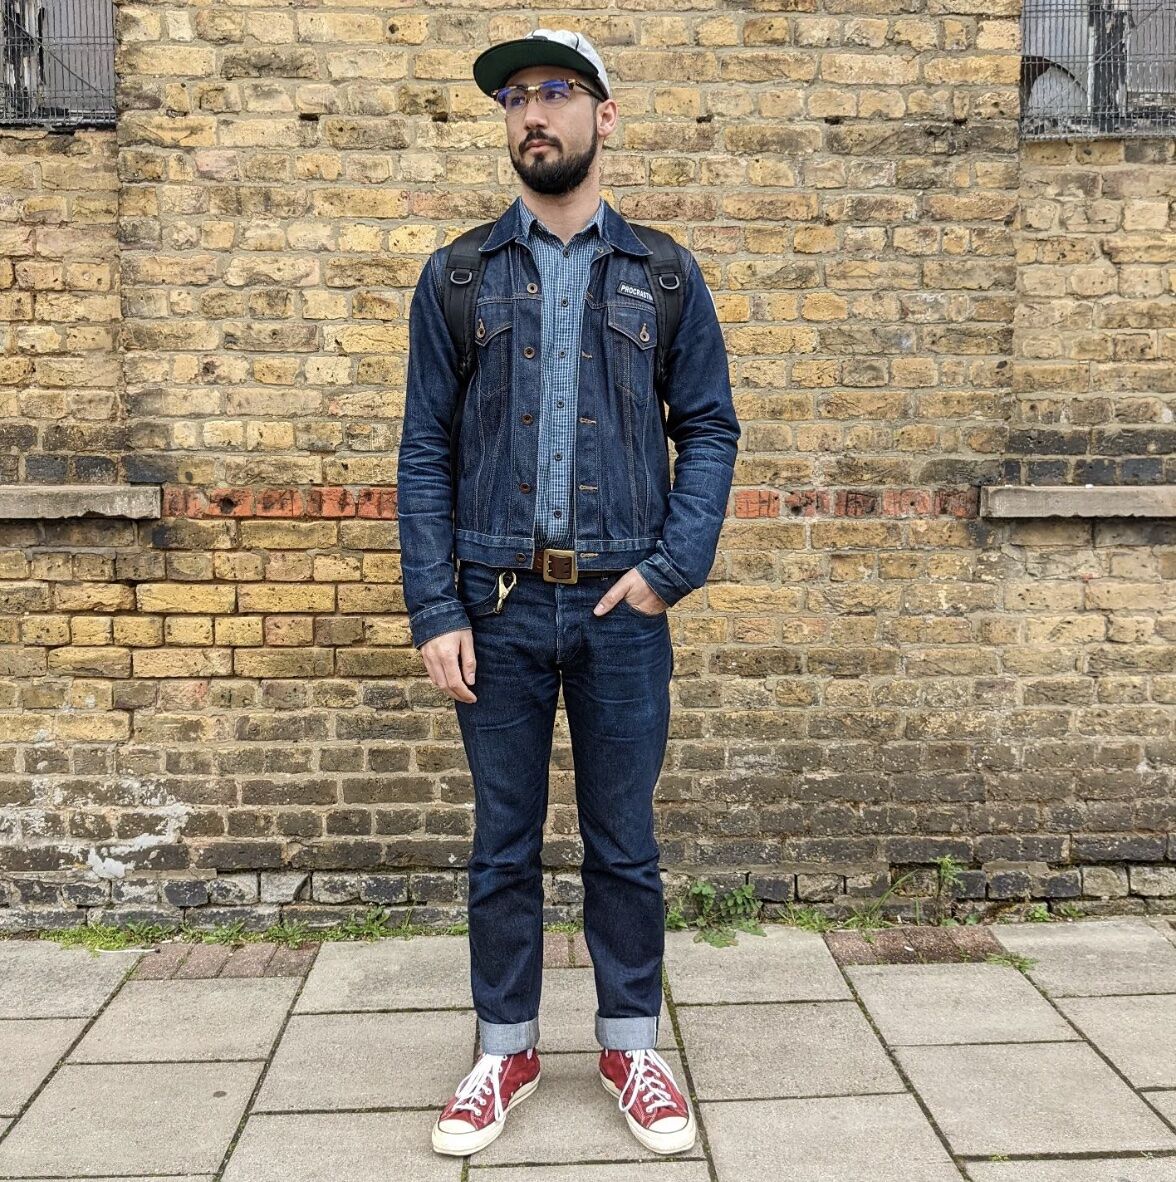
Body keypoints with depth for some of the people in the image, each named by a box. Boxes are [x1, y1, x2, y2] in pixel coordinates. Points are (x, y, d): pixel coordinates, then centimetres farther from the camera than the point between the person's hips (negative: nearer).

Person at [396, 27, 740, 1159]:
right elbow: (425, 455, 3)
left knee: (624, 843, 10)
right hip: (497, 607, 1)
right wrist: (435, 613, -5)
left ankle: (631, 1044, 28)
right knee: (502, 844, 11)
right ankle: (505, 1047, 28)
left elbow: (709, 431, 4)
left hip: (621, 604, 0)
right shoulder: (456, 278, 6)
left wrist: (670, 568, -10)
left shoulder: (664, 276, 6)